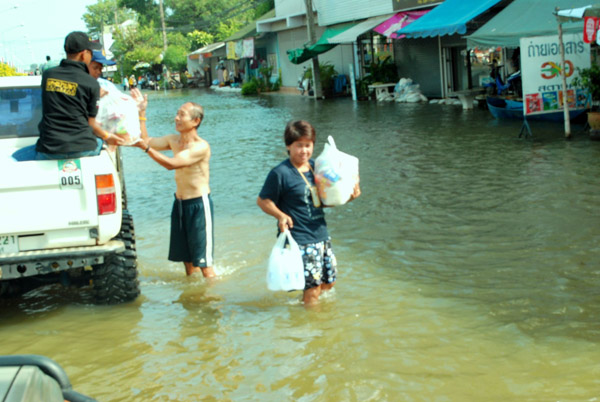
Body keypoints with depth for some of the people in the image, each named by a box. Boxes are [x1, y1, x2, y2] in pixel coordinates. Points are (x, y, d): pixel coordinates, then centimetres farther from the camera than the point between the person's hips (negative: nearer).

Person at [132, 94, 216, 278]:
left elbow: (171, 163, -27)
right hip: (179, 202, 8)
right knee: (186, 257, 17)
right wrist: (141, 113, 7)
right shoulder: (173, 140, 7)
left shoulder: (201, 146, -18)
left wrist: (146, 148, -32)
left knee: (203, 262, -5)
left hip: (199, 203, -8)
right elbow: (146, 141, 12)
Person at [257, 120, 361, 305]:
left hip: (322, 236, 7)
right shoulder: (280, 173, -13)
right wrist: (281, 215, -25)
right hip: (300, 241, -7)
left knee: (328, 283, 17)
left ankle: (306, 300, 41)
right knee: (312, 288, -3)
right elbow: (262, 200, -8)